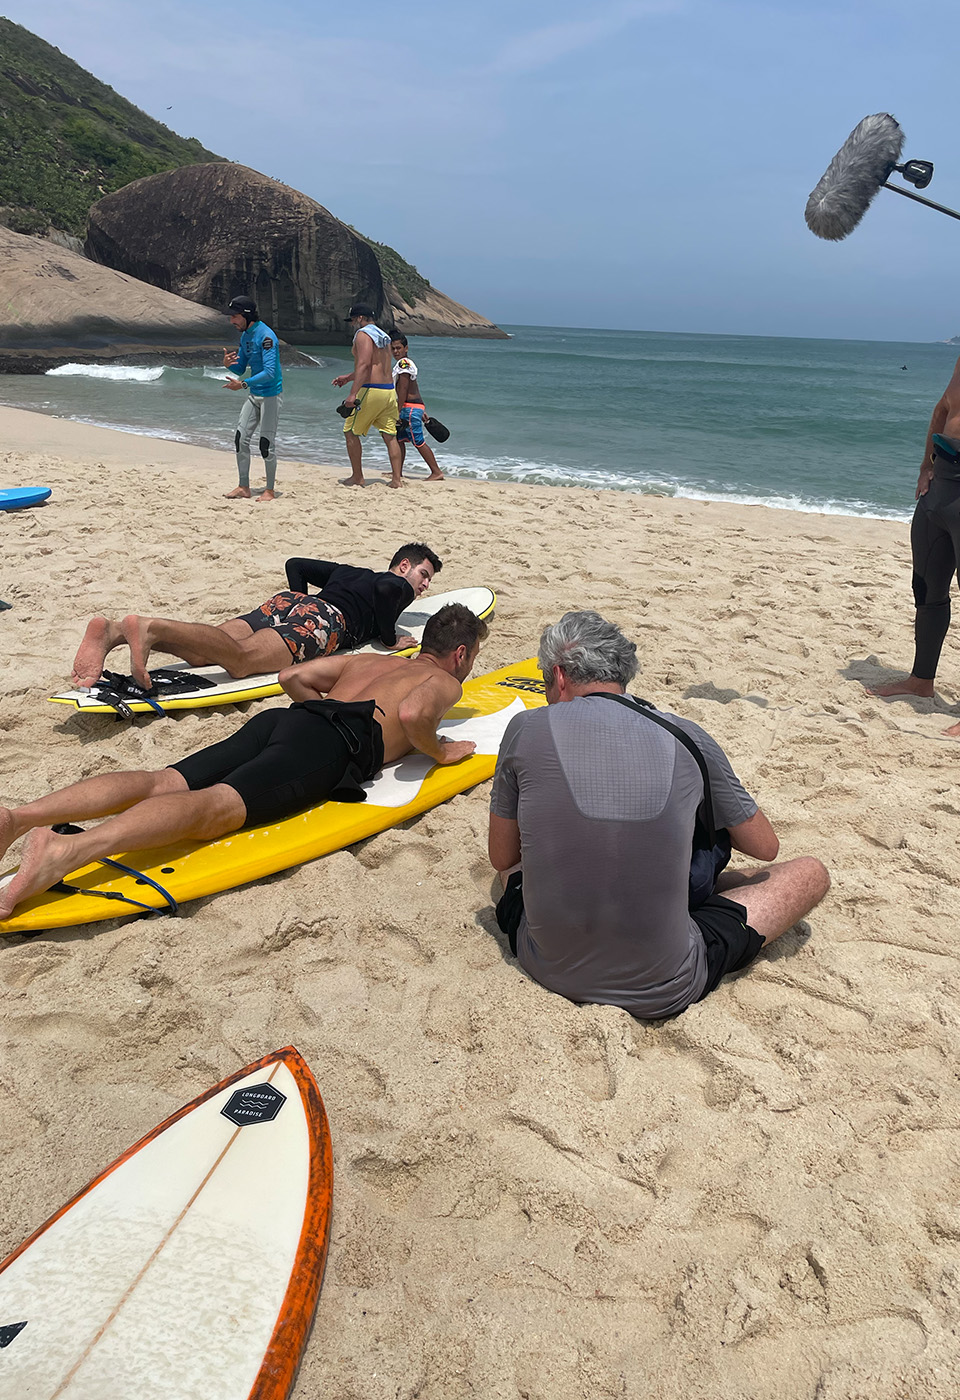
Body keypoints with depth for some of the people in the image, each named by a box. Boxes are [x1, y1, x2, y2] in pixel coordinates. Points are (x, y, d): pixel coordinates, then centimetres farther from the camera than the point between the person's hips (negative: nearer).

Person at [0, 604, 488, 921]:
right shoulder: (444, 682, 18)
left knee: (160, 784, -9)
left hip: (281, 718, 7)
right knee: (219, 805, -28)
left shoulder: (370, 660, 39)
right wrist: (439, 751, 11)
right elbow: (412, 713, -7)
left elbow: (291, 677, 34)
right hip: (332, 746, -7)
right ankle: (68, 851, -50)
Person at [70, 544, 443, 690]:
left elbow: (295, 565, 36)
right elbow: (383, 590, -7)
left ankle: (113, 629, -34)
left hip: (289, 601, 7)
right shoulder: (398, 585, 19)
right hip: (326, 618, -7)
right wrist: (391, 639, 4)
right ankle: (149, 627, -53)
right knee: (240, 658, -31)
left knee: (203, 651, -14)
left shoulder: (349, 571, 40)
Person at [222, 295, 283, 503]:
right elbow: (240, 369, 16)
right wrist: (228, 364, -7)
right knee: (241, 439, 7)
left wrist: (243, 384, -31)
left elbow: (269, 372, -28)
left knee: (266, 443, -5)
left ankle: (270, 490, 7)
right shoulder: (245, 336, 9)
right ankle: (244, 487, 16)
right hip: (254, 395, 9)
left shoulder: (265, 336, -19)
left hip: (271, 395, -9)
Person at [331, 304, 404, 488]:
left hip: (371, 390, -8)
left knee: (351, 432, 5)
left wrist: (353, 393, -26)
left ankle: (357, 477, 8)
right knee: (390, 436, 7)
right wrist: (348, 377, 37)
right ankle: (397, 478, 3)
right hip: (389, 391, 8)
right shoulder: (383, 336, 21)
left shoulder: (363, 334, -7)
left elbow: (364, 365, -21)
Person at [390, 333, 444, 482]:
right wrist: (422, 410, 24)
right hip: (417, 406, 11)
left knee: (419, 442, -9)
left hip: (410, 408, -11)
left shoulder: (404, 363, -12)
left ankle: (437, 472, -8)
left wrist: (398, 411, -19)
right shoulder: (407, 363, 20)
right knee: (399, 438, 16)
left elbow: (403, 389, -18)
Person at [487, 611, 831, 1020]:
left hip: (548, 967, 2)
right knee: (810, 872, 18)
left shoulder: (527, 729, -7)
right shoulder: (686, 738, -5)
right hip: (663, 991, -1)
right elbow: (765, 847, 9)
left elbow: (502, 858, 5)